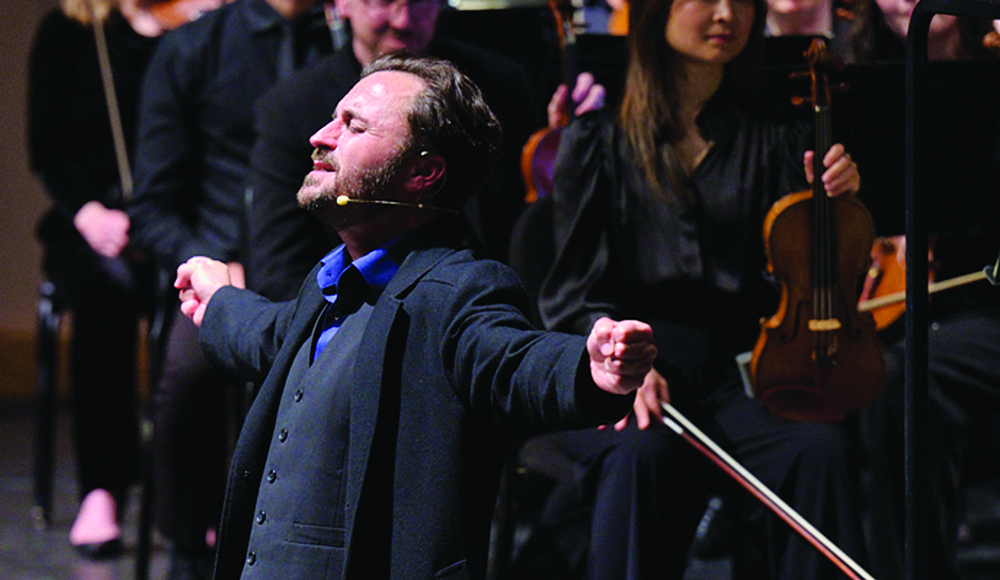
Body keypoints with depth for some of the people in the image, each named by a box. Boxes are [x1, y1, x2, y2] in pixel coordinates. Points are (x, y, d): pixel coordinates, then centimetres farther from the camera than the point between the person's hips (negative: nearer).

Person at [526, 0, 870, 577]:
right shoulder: (598, 139, 8)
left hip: (729, 373, 2)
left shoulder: (776, 140, 14)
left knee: (819, 448, -29)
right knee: (641, 453, -36)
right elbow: (574, 296, 3)